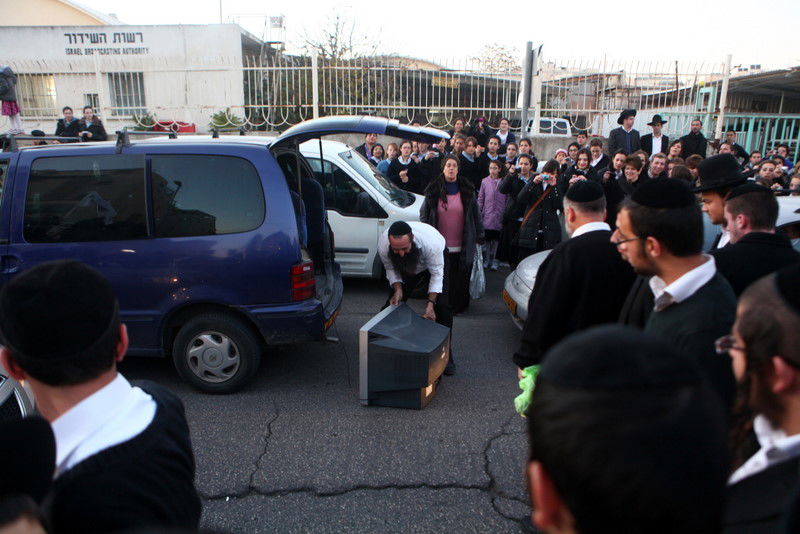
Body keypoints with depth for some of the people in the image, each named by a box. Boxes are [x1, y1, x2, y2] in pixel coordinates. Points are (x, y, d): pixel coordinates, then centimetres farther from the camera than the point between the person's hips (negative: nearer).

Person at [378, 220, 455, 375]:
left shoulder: (431, 242, -44)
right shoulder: (383, 246, -35)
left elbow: (437, 274, -29)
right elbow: (391, 269, -14)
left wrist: (430, 303, -36)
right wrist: (398, 289, -30)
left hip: (435, 261, -2)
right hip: (405, 269, 3)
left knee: (442, 306, -15)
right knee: (393, 305, -3)